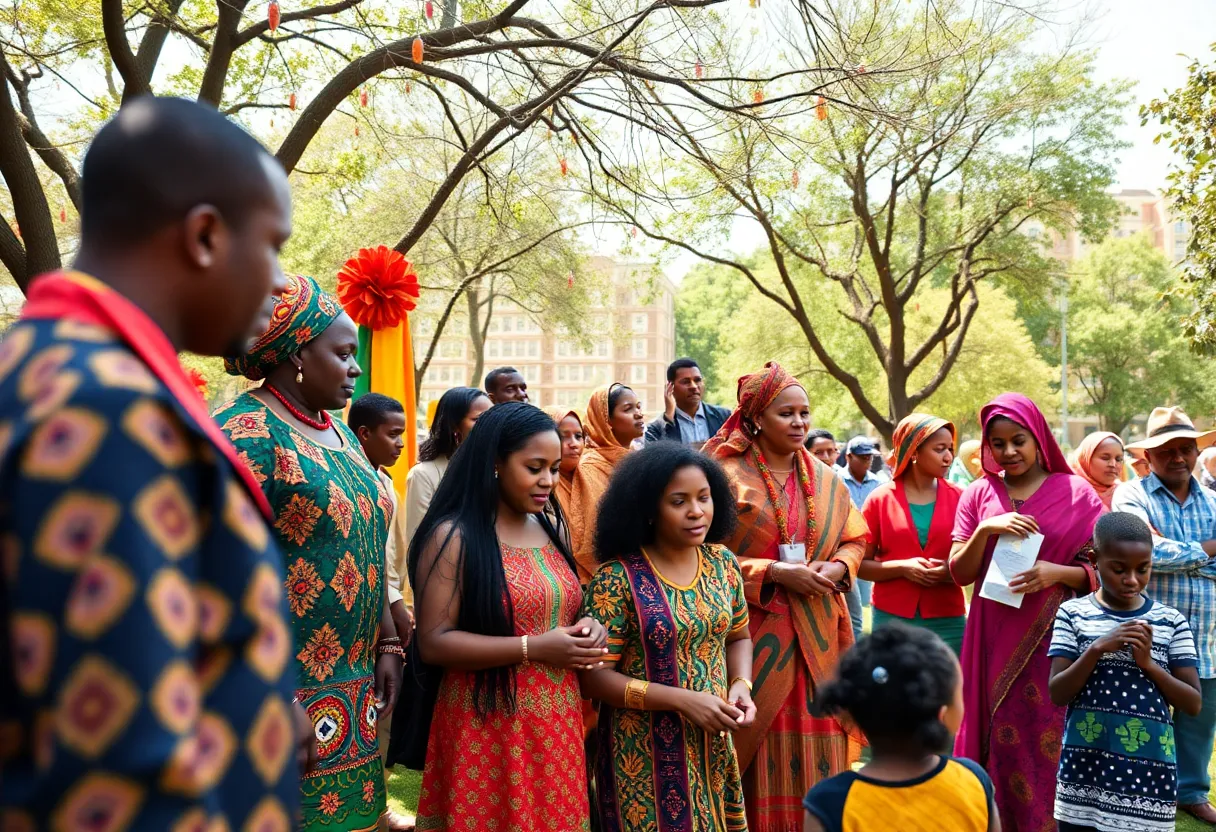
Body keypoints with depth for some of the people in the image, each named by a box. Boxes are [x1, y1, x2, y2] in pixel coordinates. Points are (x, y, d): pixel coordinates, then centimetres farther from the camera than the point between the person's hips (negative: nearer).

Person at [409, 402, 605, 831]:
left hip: (558, 725, 6)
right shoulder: (454, 537, -11)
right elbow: (433, 642, -16)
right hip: (489, 730, -6)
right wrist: (533, 648, -21)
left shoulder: (550, 529, 11)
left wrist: (587, 626, -1)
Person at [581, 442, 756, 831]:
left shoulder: (723, 563, 0)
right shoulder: (617, 578, -16)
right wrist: (683, 700, -21)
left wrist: (741, 685, -7)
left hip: (713, 749, 5)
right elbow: (594, 675, -16)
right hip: (646, 756, -5)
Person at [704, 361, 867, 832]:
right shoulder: (728, 475, -6)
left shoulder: (826, 480, 10)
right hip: (753, 632, -4)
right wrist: (775, 572, -16)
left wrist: (839, 567, -5)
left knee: (813, 749, 7)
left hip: (817, 635, 4)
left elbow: (855, 539, 16)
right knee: (756, 746, 2)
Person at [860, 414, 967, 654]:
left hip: (948, 621, 1)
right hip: (892, 619, -1)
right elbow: (860, 564, 1)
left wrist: (953, 571, -12)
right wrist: (902, 568, -14)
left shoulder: (959, 498, 2)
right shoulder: (881, 499, -1)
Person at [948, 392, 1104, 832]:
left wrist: (1058, 572, -18)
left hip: (1053, 638, -1)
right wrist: (986, 529, -15)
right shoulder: (979, 493, 5)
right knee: (1003, 743, 5)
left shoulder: (1076, 492, 0)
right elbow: (960, 573, 1)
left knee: (1052, 743, -1)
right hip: (995, 640, 2)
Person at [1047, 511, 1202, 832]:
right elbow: (1057, 694, -6)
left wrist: (1148, 663, -13)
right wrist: (1097, 649, -18)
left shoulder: (1170, 621, 1)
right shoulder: (1073, 613, -3)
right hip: (1085, 767, 0)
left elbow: (1193, 704, 2)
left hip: (1149, 770, 0)